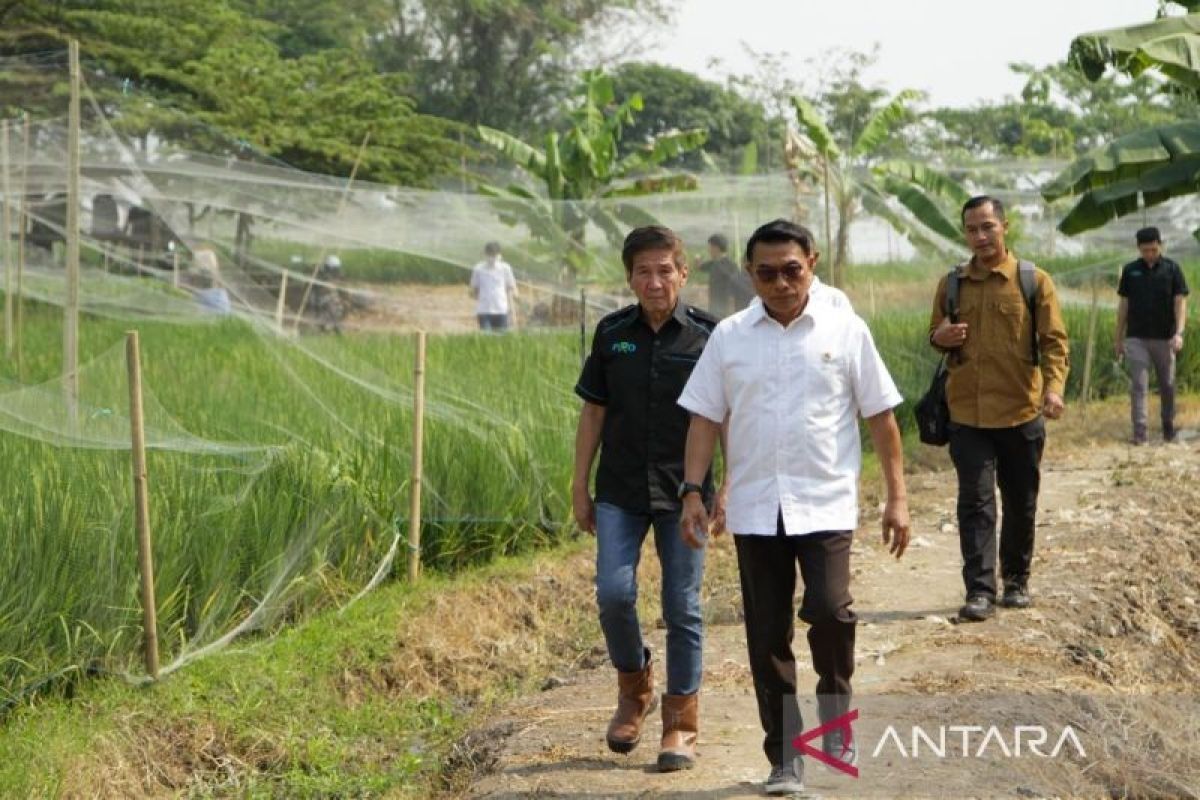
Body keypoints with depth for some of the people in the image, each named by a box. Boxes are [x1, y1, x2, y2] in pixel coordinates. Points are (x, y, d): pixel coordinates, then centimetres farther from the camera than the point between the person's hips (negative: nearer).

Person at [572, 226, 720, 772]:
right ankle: (634, 692, 16)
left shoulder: (707, 335, -4)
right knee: (614, 592, -10)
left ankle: (681, 724, 12)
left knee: (682, 607, 1)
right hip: (620, 491, 2)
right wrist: (579, 488, 7)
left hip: (683, 492, -2)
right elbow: (593, 414, 9)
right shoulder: (612, 334, 3)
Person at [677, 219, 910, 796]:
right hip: (754, 509, 2)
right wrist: (693, 493, -1)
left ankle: (834, 704, 11)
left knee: (828, 608, -19)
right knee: (767, 634, 5)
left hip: (825, 503, -2)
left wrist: (896, 496, 1)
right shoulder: (729, 337, 5)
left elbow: (880, 417, 3)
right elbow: (704, 418, 8)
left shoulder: (844, 330, 1)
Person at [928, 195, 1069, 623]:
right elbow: (936, 336, 18)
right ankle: (980, 591, -8)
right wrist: (940, 338, -7)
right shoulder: (951, 284, 7)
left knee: (1021, 505, 10)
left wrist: (1054, 387, -21)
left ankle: (1016, 581, 27)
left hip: (1021, 413, -1)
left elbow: (1054, 341, -5)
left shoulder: (1034, 282, -1)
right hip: (967, 415, 1)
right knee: (975, 502, -7)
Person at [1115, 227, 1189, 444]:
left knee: (1167, 385, 9)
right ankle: (1139, 432, -7)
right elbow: (1123, 305, 9)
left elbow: (1180, 302, -5)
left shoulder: (1172, 269, -1)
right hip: (1136, 338, 0)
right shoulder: (1130, 271, 4)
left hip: (1164, 337, 0)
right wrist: (1119, 338, 8)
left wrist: (1179, 333, -18)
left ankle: (1168, 426, 26)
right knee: (1138, 385, -6)